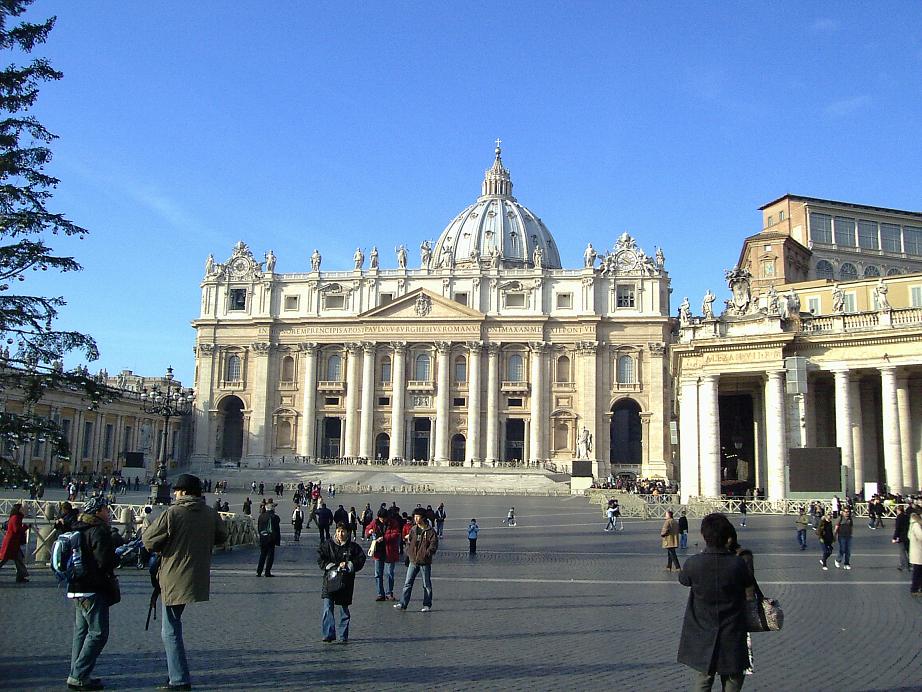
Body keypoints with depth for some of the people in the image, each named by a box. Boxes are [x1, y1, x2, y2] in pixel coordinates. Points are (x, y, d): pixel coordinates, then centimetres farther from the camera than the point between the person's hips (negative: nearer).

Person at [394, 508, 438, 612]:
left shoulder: (430, 531, -6)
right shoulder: (413, 530, 9)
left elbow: (434, 544, -10)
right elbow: (409, 542, 17)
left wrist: (426, 554, -18)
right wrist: (408, 553, 4)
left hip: (425, 562, -4)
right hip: (413, 561, 4)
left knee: (427, 585, 6)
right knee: (408, 583, 0)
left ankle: (427, 605, 15)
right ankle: (402, 603, 1)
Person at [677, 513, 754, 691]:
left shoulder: (693, 563, -16)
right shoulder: (737, 563, -18)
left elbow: (683, 579, 4)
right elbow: (748, 584, 2)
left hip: (702, 637, 1)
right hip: (732, 637, -1)